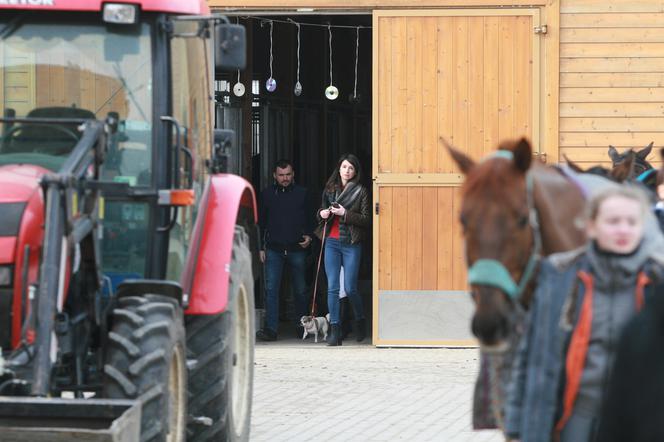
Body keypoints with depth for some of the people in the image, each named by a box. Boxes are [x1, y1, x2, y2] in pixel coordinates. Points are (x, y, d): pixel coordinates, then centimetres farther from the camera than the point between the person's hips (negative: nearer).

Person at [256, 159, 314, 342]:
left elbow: (310, 219, 15)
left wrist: (308, 236, -3)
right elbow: (260, 222, 12)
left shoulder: (302, 193, 7)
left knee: (300, 290, 8)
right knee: (271, 289, -9)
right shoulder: (267, 194, 8)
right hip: (274, 249, 0)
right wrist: (261, 247, 7)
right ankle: (271, 329, -11)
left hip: (297, 249, 0)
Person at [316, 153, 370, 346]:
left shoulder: (360, 192, 0)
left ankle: (360, 320, 23)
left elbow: (366, 219, -5)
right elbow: (321, 210, 23)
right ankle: (335, 329, -2)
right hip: (332, 243, 3)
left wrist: (345, 214, -15)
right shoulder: (329, 189, 12)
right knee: (332, 288, -3)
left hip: (351, 244, -3)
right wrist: (322, 214, 0)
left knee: (350, 288, -4)